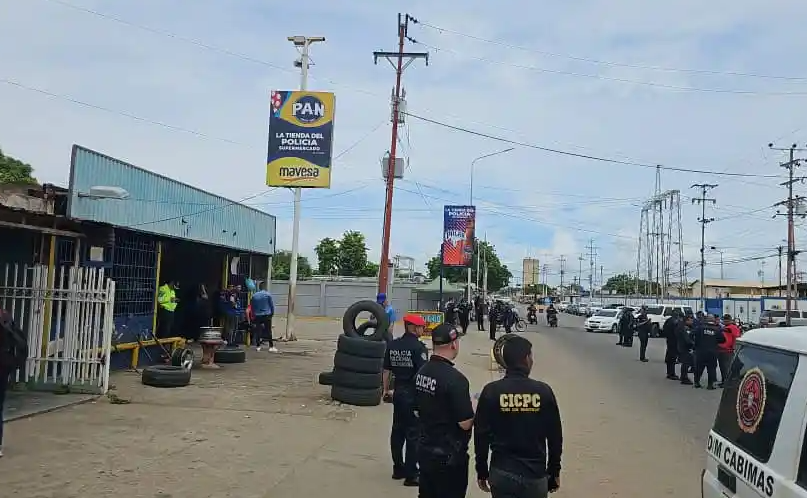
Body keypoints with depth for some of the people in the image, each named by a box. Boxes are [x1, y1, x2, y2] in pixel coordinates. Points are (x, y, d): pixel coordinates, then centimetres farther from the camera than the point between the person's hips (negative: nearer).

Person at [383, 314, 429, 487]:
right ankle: (411, 475, 9)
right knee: (413, 434, 2)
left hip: (398, 393, 7)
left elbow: (386, 370, 10)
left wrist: (386, 389, 21)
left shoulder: (393, 345, 4)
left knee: (397, 430, 16)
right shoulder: (418, 347, -15)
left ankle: (398, 469, 27)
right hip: (414, 395, -7)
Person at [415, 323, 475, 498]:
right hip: (449, 455, -7)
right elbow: (465, 423, -21)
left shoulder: (421, 372, 0)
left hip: (425, 449, 7)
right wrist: (474, 412, -3)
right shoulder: (455, 379, -23)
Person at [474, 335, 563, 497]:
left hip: (501, 473, 0)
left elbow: (481, 435, -4)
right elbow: (555, 436, -1)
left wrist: (481, 471, 8)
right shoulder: (543, 391, -7)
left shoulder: (491, 391, -7)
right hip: (535, 474, 0)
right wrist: (554, 472, 11)